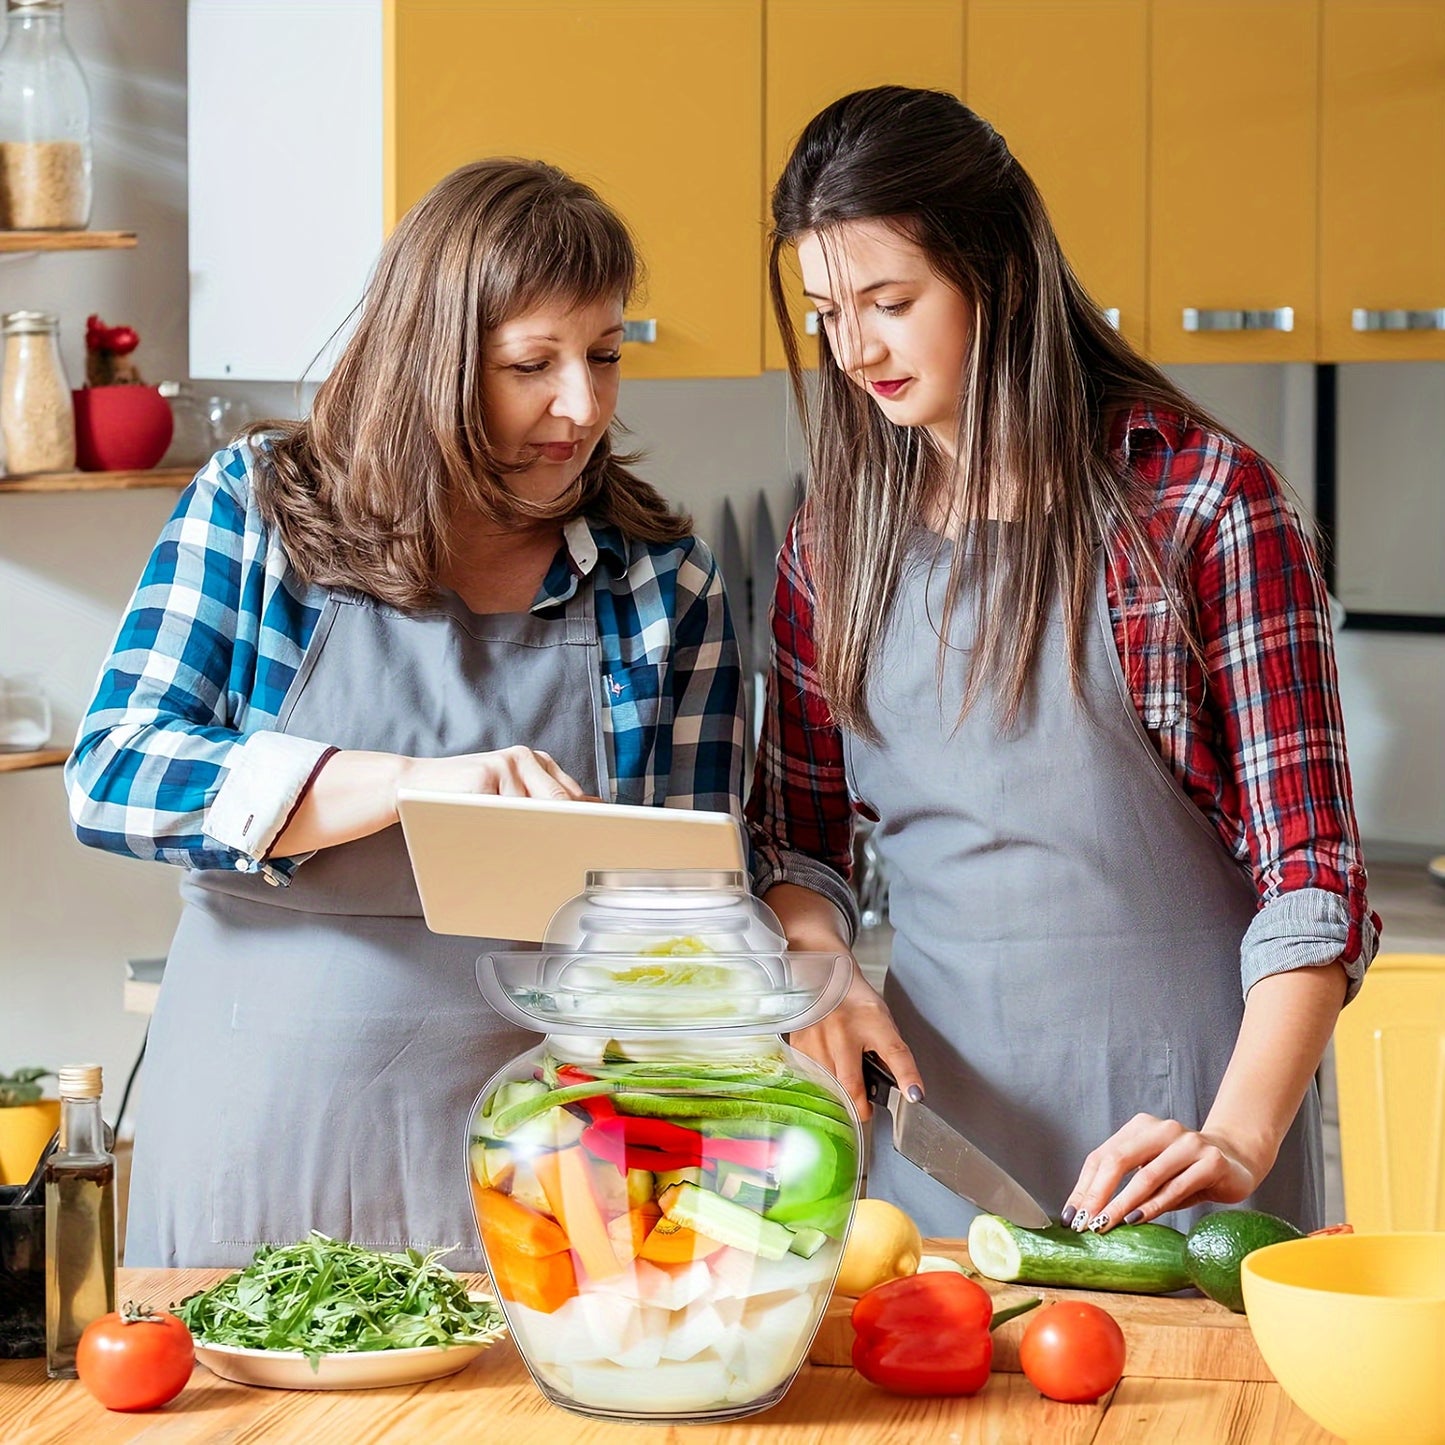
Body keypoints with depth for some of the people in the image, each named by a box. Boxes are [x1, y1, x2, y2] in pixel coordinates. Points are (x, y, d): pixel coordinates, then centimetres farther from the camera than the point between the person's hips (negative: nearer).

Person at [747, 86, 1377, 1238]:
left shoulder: (1202, 500, -8)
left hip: (1170, 1097, -4)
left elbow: (1308, 862, -11)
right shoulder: (836, 537, 7)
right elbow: (796, 833, 14)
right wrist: (813, 968, -8)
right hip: (932, 1086, 4)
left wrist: (1237, 1140, -23)